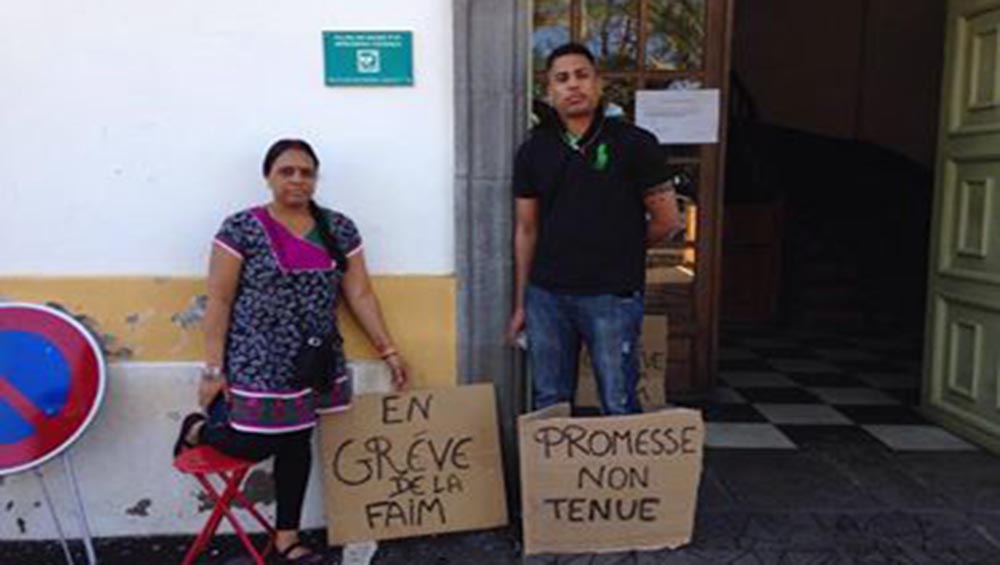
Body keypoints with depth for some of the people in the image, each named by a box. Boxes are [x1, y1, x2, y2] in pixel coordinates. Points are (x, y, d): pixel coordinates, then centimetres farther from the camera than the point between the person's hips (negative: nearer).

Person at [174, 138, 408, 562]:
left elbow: (360, 294, 6)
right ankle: (199, 428, 35)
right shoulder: (241, 228, -9)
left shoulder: (339, 229, 3)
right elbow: (218, 302, -7)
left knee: (297, 443, 12)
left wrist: (388, 350, 4)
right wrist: (213, 369, -10)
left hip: (315, 363, 4)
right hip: (258, 362, -4)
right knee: (256, 445, 1)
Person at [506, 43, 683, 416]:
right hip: (546, 296, 3)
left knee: (619, 406, 2)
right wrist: (520, 305, 11)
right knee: (548, 407, 12)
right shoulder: (534, 151, 7)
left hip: (612, 296, -3)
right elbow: (526, 231, 10)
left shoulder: (634, 144, -3)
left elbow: (667, 220, 2)